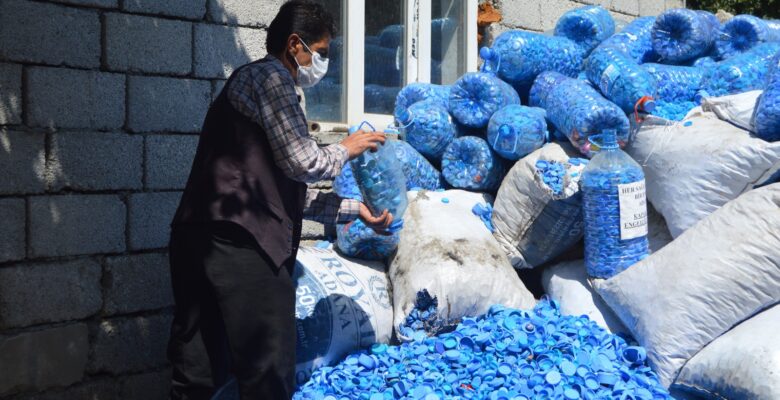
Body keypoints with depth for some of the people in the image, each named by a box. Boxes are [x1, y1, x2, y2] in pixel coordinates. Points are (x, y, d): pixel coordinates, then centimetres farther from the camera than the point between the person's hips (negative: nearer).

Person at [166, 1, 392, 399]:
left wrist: (355, 209, 27)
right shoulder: (269, 76, 0)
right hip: (241, 242, -10)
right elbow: (302, 163, -8)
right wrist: (345, 150, 11)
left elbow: (289, 192, 27)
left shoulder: (261, 82, 29)